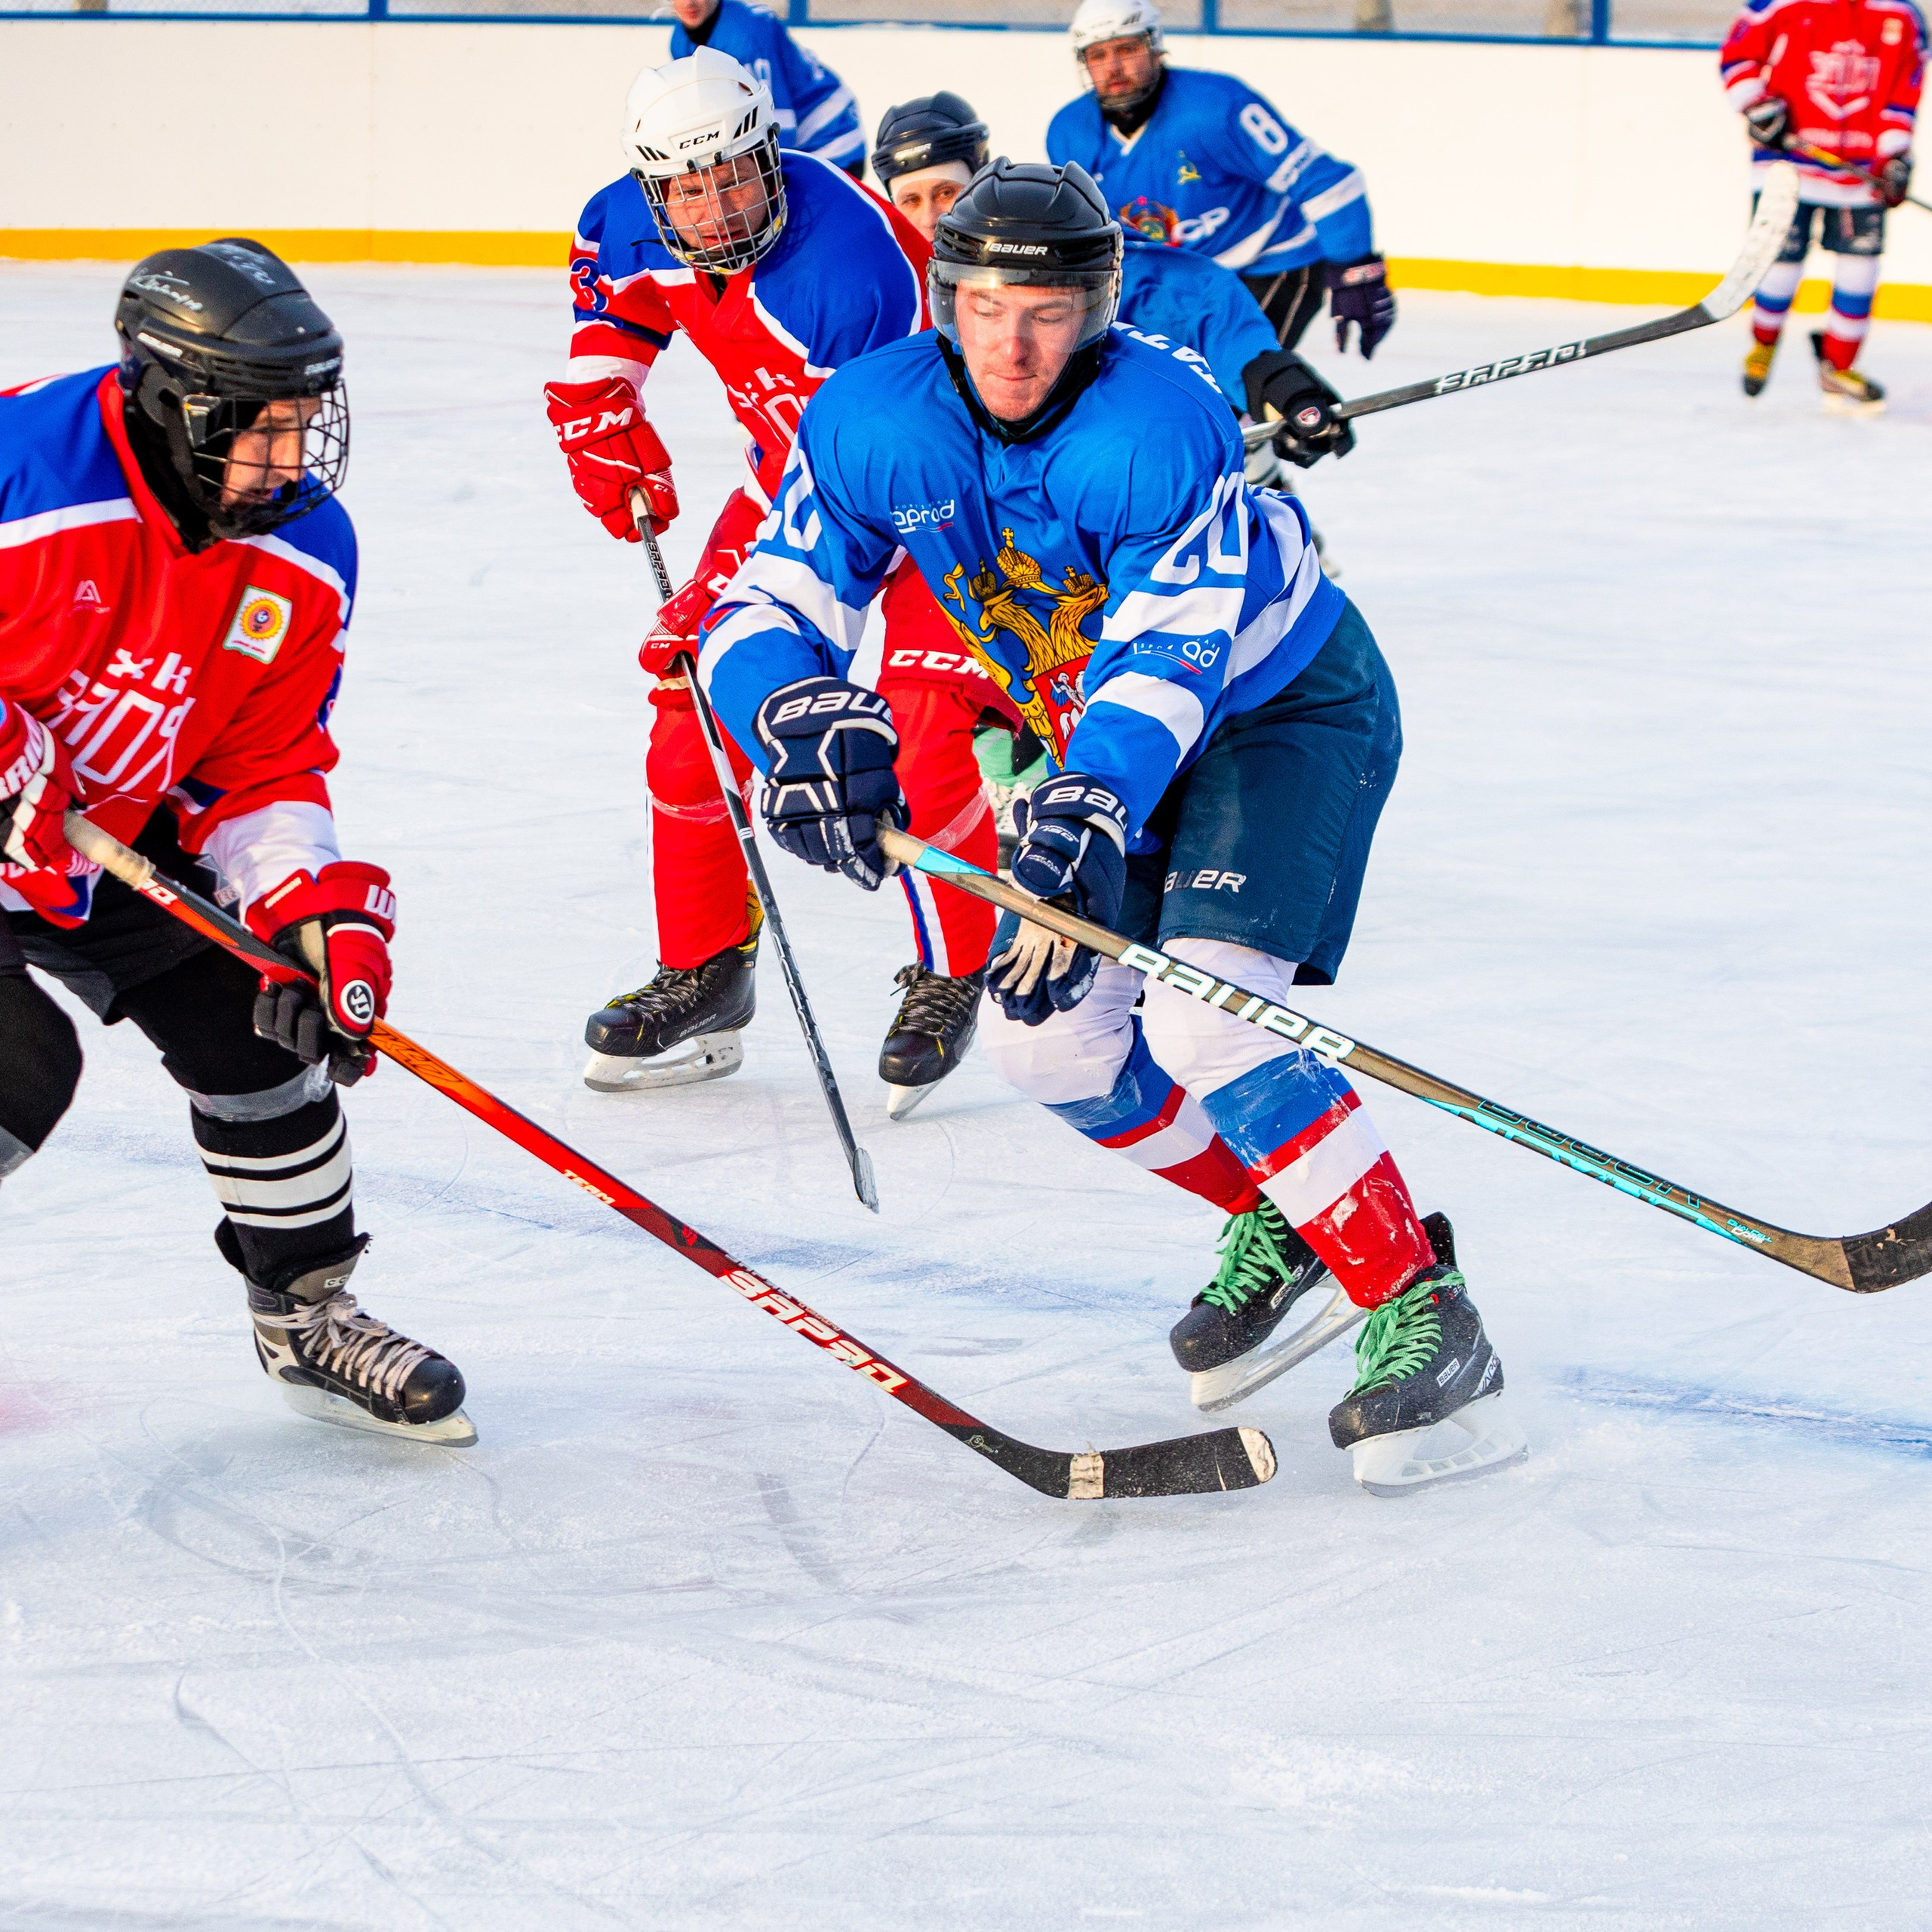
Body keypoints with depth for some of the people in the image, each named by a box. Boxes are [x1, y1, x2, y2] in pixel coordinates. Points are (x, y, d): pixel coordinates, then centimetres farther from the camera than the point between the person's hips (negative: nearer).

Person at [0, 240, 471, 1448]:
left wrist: (320, 908, -15)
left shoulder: (302, 555, -8)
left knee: (257, 1016, 3)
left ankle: (309, 1318, 24)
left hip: (108, 832, 7)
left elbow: (258, 766, -1)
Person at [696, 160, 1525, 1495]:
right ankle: (1276, 1228, 23)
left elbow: (1170, 655, -37)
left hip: (1288, 706, -7)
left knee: (1205, 1020, -25)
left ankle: (1425, 1320, -21)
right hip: (1109, 737, 7)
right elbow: (773, 608, -15)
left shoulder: (1164, 425, -32)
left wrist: (1090, 811, -53)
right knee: (1045, 1034, 1)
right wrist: (807, 721, -38)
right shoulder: (874, 423, -15)